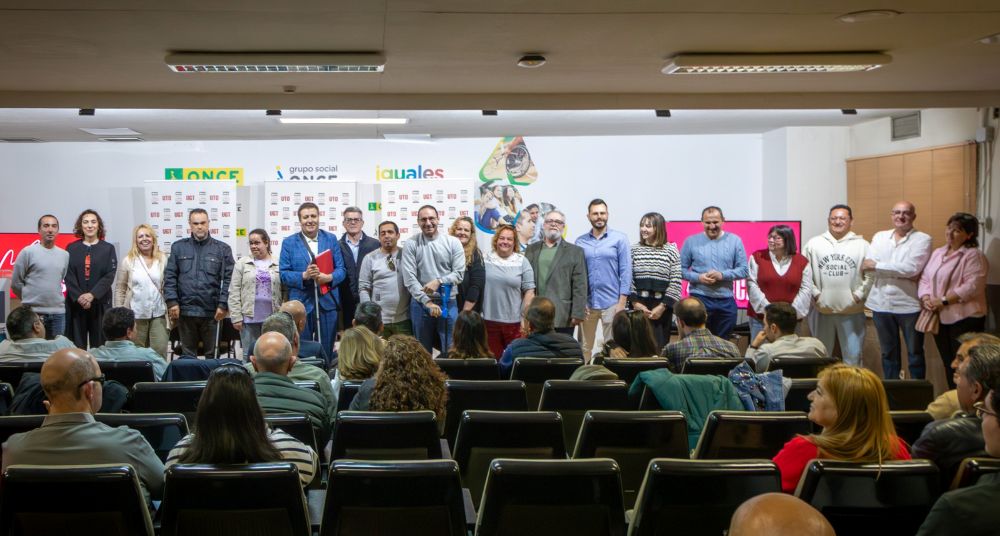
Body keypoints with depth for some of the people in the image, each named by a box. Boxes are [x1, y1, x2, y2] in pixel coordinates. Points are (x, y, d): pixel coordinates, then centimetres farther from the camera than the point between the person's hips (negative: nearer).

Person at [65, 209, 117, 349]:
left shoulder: (108, 249, 7)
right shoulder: (71, 248, 8)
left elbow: (109, 276, -3)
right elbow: (68, 276, 0)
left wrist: (92, 295, -15)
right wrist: (79, 297, -14)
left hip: (100, 303, 0)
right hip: (75, 303, 0)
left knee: (99, 343, 0)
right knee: (77, 345, -1)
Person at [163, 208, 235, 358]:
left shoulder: (222, 249, 4)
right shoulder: (178, 247, 9)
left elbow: (228, 279, 1)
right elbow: (169, 277, 6)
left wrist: (223, 305, -7)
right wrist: (172, 301, -4)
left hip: (211, 311, -1)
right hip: (185, 311, 1)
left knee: (212, 354, 6)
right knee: (187, 355, 9)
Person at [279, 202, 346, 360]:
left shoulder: (331, 239, 8)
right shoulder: (289, 242, 4)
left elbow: (341, 269, 5)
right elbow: (283, 274, -1)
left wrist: (329, 277, -17)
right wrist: (303, 276, -18)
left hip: (327, 303, 1)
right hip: (300, 304, -1)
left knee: (327, 350, 7)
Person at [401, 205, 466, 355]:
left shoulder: (453, 242, 0)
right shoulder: (411, 244, -2)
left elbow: (459, 274, -3)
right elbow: (409, 278, -8)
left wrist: (438, 282, -18)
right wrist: (427, 302, -15)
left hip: (448, 303, 0)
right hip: (421, 304, 0)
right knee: (423, 352, 11)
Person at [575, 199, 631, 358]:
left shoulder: (620, 239, 0)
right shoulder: (580, 242, 7)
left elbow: (626, 271, -3)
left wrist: (622, 302, -9)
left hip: (612, 302, -2)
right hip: (586, 302, 2)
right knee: (585, 347, 9)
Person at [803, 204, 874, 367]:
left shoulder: (861, 245, 2)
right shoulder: (814, 244, 3)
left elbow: (871, 273, 1)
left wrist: (859, 295, -7)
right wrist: (814, 293, -5)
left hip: (852, 311, -1)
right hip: (821, 310, 1)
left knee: (853, 356, 4)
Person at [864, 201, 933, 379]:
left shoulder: (922, 239, -3)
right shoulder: (879, 236, 8)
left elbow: (911, 268, -17)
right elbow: (868, 265, -6)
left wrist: (877, 266, -12)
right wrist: (901, 272, -15)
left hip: (909, 305, -3)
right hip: (881, 304, 3)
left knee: (915, 354, 7)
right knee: (888, 353, 14)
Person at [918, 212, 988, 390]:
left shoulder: (974, 256, -8)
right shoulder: (938, 253, 15)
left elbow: (972, 286, -18)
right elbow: (925, 279, 14)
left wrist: (943, 301, -18)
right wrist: (926, 298, -6)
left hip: (964, 319, -7)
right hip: (940, 318, 7)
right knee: (948, 363, 12)